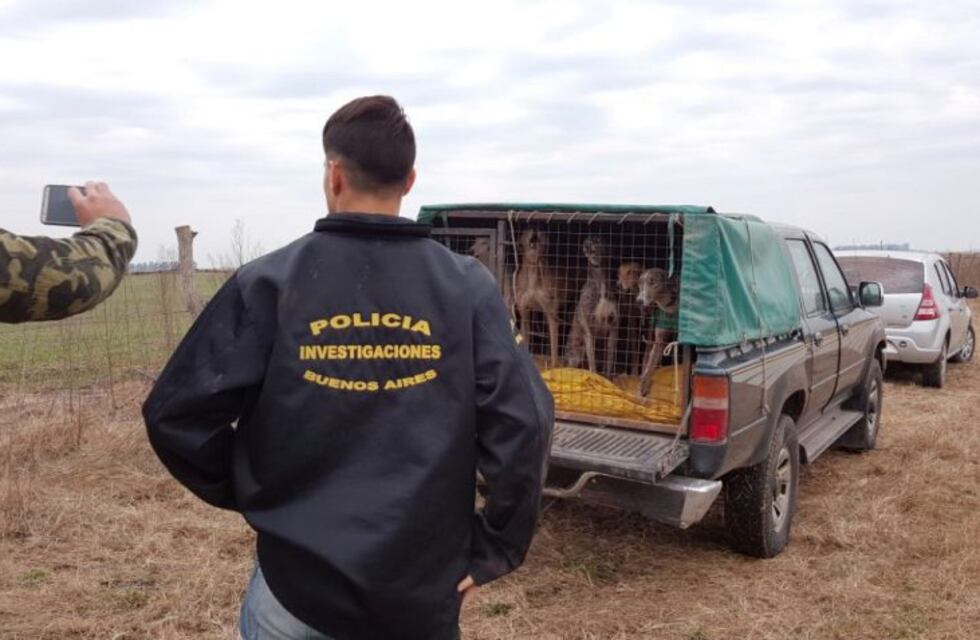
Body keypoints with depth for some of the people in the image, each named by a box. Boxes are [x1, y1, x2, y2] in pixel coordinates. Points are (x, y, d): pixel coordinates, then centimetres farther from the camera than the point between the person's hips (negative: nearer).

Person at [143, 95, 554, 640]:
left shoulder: (268, 282, -9)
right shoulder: (468, 287, -7)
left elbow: (175, 414, -8)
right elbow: (523, 424, -13)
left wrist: (240, 491, 8)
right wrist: (493, 551, -2)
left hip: (297, 583, 0)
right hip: (423, 592, 1)